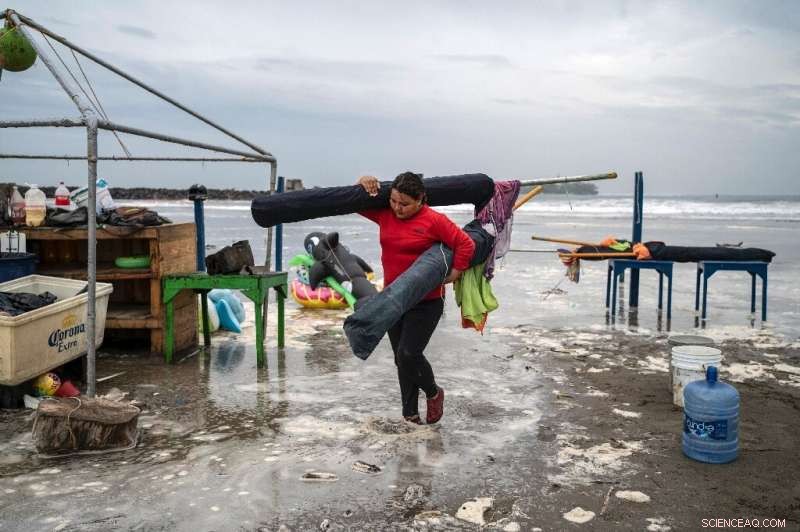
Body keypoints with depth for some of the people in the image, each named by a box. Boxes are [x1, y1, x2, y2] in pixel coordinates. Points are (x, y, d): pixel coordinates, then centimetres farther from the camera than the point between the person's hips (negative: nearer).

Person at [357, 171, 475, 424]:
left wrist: (454, 273, -11)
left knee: (408, 354, -14)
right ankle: (410, 414, 26)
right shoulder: (385, 214, 2)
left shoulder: (434, 220, -14)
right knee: (401, 358, 12)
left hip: (426, 301, -6)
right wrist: (363, 182, -4)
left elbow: (466, 244, -13)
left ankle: (434, 392, 17)